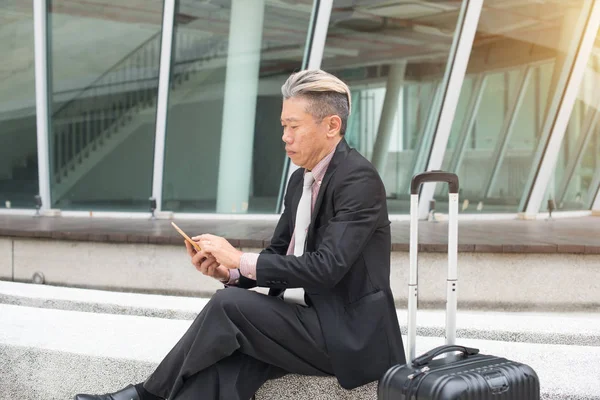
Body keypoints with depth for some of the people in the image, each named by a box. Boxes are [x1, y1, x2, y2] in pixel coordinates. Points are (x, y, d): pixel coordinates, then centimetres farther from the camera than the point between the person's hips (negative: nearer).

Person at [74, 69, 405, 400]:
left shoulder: (359, 180, -15)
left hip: (350, 335, -7)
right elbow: (278, 253, 16)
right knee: (227, 359, -22)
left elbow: (326, 267, -24)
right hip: (307, 317, 7)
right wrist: (230, 272, -5)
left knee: (229, 304, -23)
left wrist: (242, 260, -20)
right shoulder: (301, 179, 12)